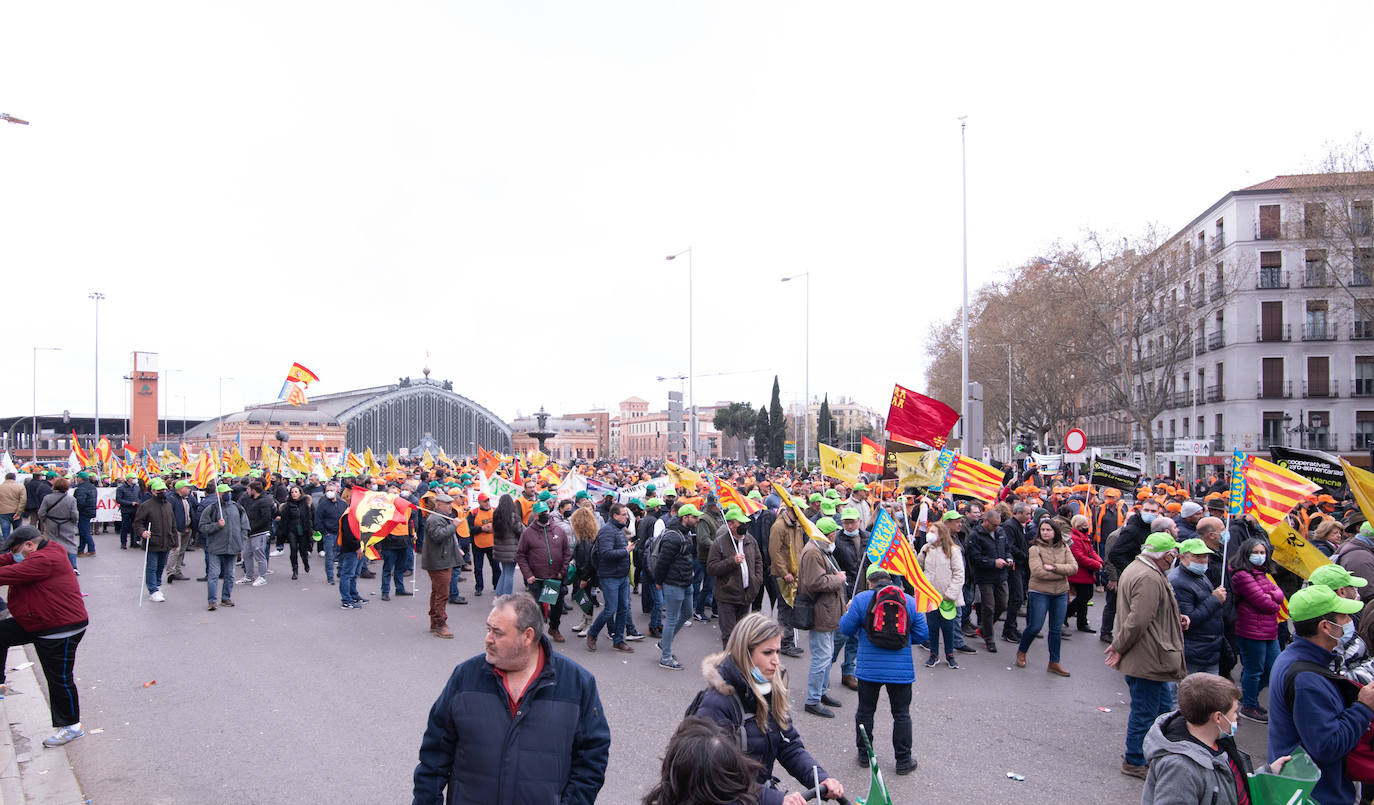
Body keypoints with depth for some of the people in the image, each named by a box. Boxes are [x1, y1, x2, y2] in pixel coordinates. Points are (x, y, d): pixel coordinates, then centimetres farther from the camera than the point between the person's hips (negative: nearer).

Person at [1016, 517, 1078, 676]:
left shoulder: (1064, 548, 4)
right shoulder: (1034, 549, -8)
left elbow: (1074, 568, -7)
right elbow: (1038, 571, -19)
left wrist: (1053, 567, -19)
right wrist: (1062, 573, -15)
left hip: (1060, 593, 4)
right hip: (1040, 593, -4)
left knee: (1056, 630, 9)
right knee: (1034, 627, -2)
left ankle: (1054, 663, 20)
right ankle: (1021, 652, 24)